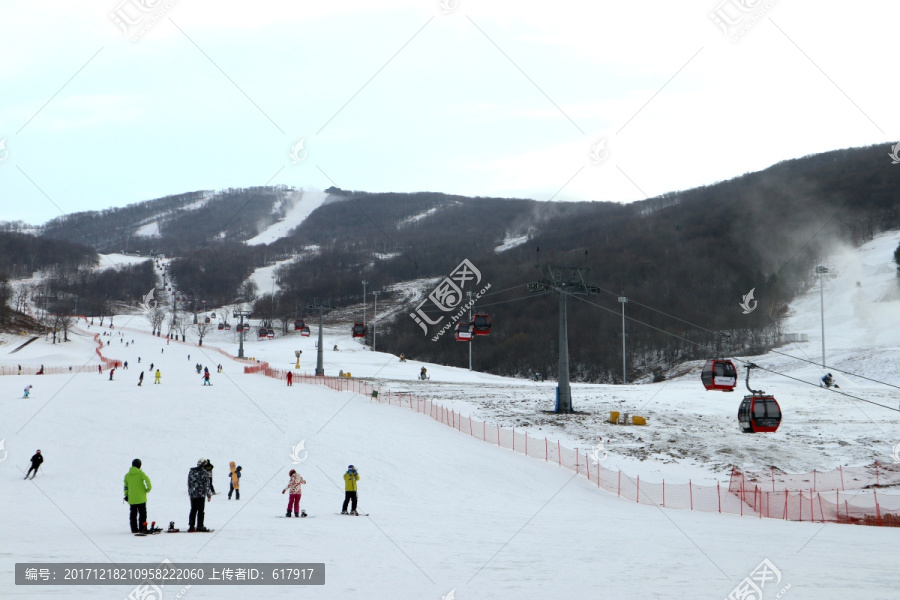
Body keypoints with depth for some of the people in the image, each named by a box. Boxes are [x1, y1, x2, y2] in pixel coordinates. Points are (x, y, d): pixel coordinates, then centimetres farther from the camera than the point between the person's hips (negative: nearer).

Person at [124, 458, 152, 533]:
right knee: (142, 514, 3)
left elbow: (126, 486, 9)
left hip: (131, 499, 4)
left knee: (133, 514, 10)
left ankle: (134, 529, 10)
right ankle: (142, 529, 0)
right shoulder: (140, 473, -7)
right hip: (141, 498, -4)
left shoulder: (127, 475, 6)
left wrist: (126, 495, 16)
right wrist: (148, 488, -7)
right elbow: (147, 480, -21)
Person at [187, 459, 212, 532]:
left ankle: (191, 526, 12)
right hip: (201, 494, -5)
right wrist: (209, 495, -2)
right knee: (201, 510, 1)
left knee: (193, 510, 13)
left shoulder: (191, 471, 7)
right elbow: (207, 485, -9)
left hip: (192, 494, 5)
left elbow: (189, 483, 12)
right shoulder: (205, 472, -9)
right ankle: (200, 526, 0)